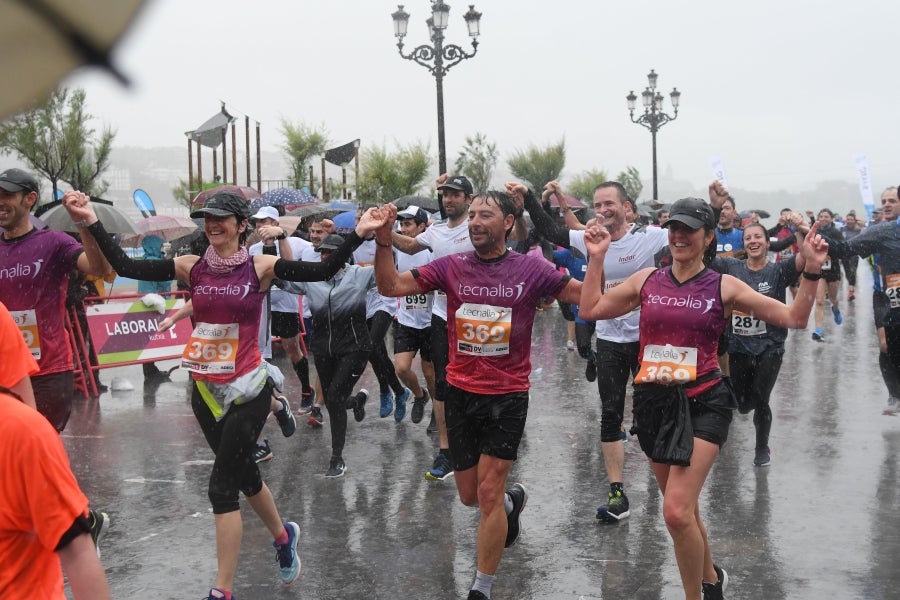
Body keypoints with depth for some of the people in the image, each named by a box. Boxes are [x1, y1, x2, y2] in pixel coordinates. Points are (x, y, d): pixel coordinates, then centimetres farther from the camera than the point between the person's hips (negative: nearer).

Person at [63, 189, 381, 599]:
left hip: (248, 389, -4)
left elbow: (323, 271, -12)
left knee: (222, 486, -6)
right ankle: (282, 536, 48)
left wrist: (358, 233, -23)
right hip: (205, 391, 4)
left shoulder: (261, 268, -7)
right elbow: (125, 266, -5)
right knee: (243, 475, 21)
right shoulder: (192, 267, 0)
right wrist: (90, 222, -13)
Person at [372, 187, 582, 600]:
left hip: (508, 396, -3)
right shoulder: (452, 267, -1)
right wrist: (384, 241, -18)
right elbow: (390, 286, -3)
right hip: (460, 393, 3)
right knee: (470, 496, 13)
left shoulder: (531, 269, -6)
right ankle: (512, 500, 49)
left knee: (488, 492, -4)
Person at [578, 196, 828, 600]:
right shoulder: (647, 280, 7)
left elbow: (794, 318, -1)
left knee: (677, 511, -18)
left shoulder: (723, 287, -2)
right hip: (654, 402, 4)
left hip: (702, 403, -4)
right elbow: (590, 309, 9)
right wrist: (597, 258, 6)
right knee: (683, 509, 17)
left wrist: (811, 271, -12)